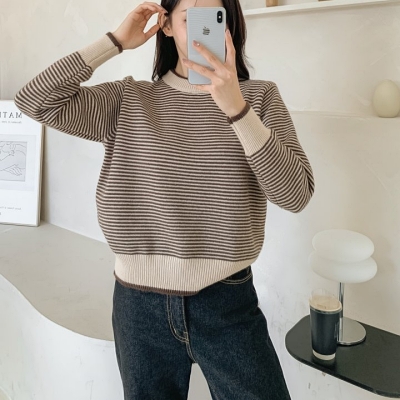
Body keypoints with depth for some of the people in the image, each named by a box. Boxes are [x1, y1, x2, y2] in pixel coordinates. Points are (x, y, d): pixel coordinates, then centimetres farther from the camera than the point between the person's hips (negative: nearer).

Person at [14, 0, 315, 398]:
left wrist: (236, 107, -26)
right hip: (139, 305, 2)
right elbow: (35, 101, -8)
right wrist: (116, 40, -7)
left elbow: (296, 194, -15)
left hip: (227, 303, -1)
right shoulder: (127, 100, 2)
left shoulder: (259, 96, -4)